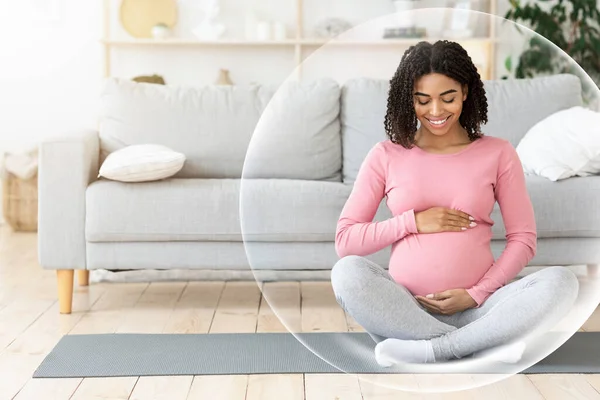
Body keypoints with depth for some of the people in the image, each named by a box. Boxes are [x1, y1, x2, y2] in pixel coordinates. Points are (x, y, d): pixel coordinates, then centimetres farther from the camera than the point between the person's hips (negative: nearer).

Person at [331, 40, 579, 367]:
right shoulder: (386, 156, 5)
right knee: (347, 272, -30)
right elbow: (345, 240, 2)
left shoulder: (497, 153, 6)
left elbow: (523, 239, 4)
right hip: (403, 309, 0)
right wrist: (413, 222, -9)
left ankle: (425, 350, -27)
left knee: (561, 282, -25)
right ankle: (484, 344, -27)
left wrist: (476, 295, -9)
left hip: (475, 309, 0)